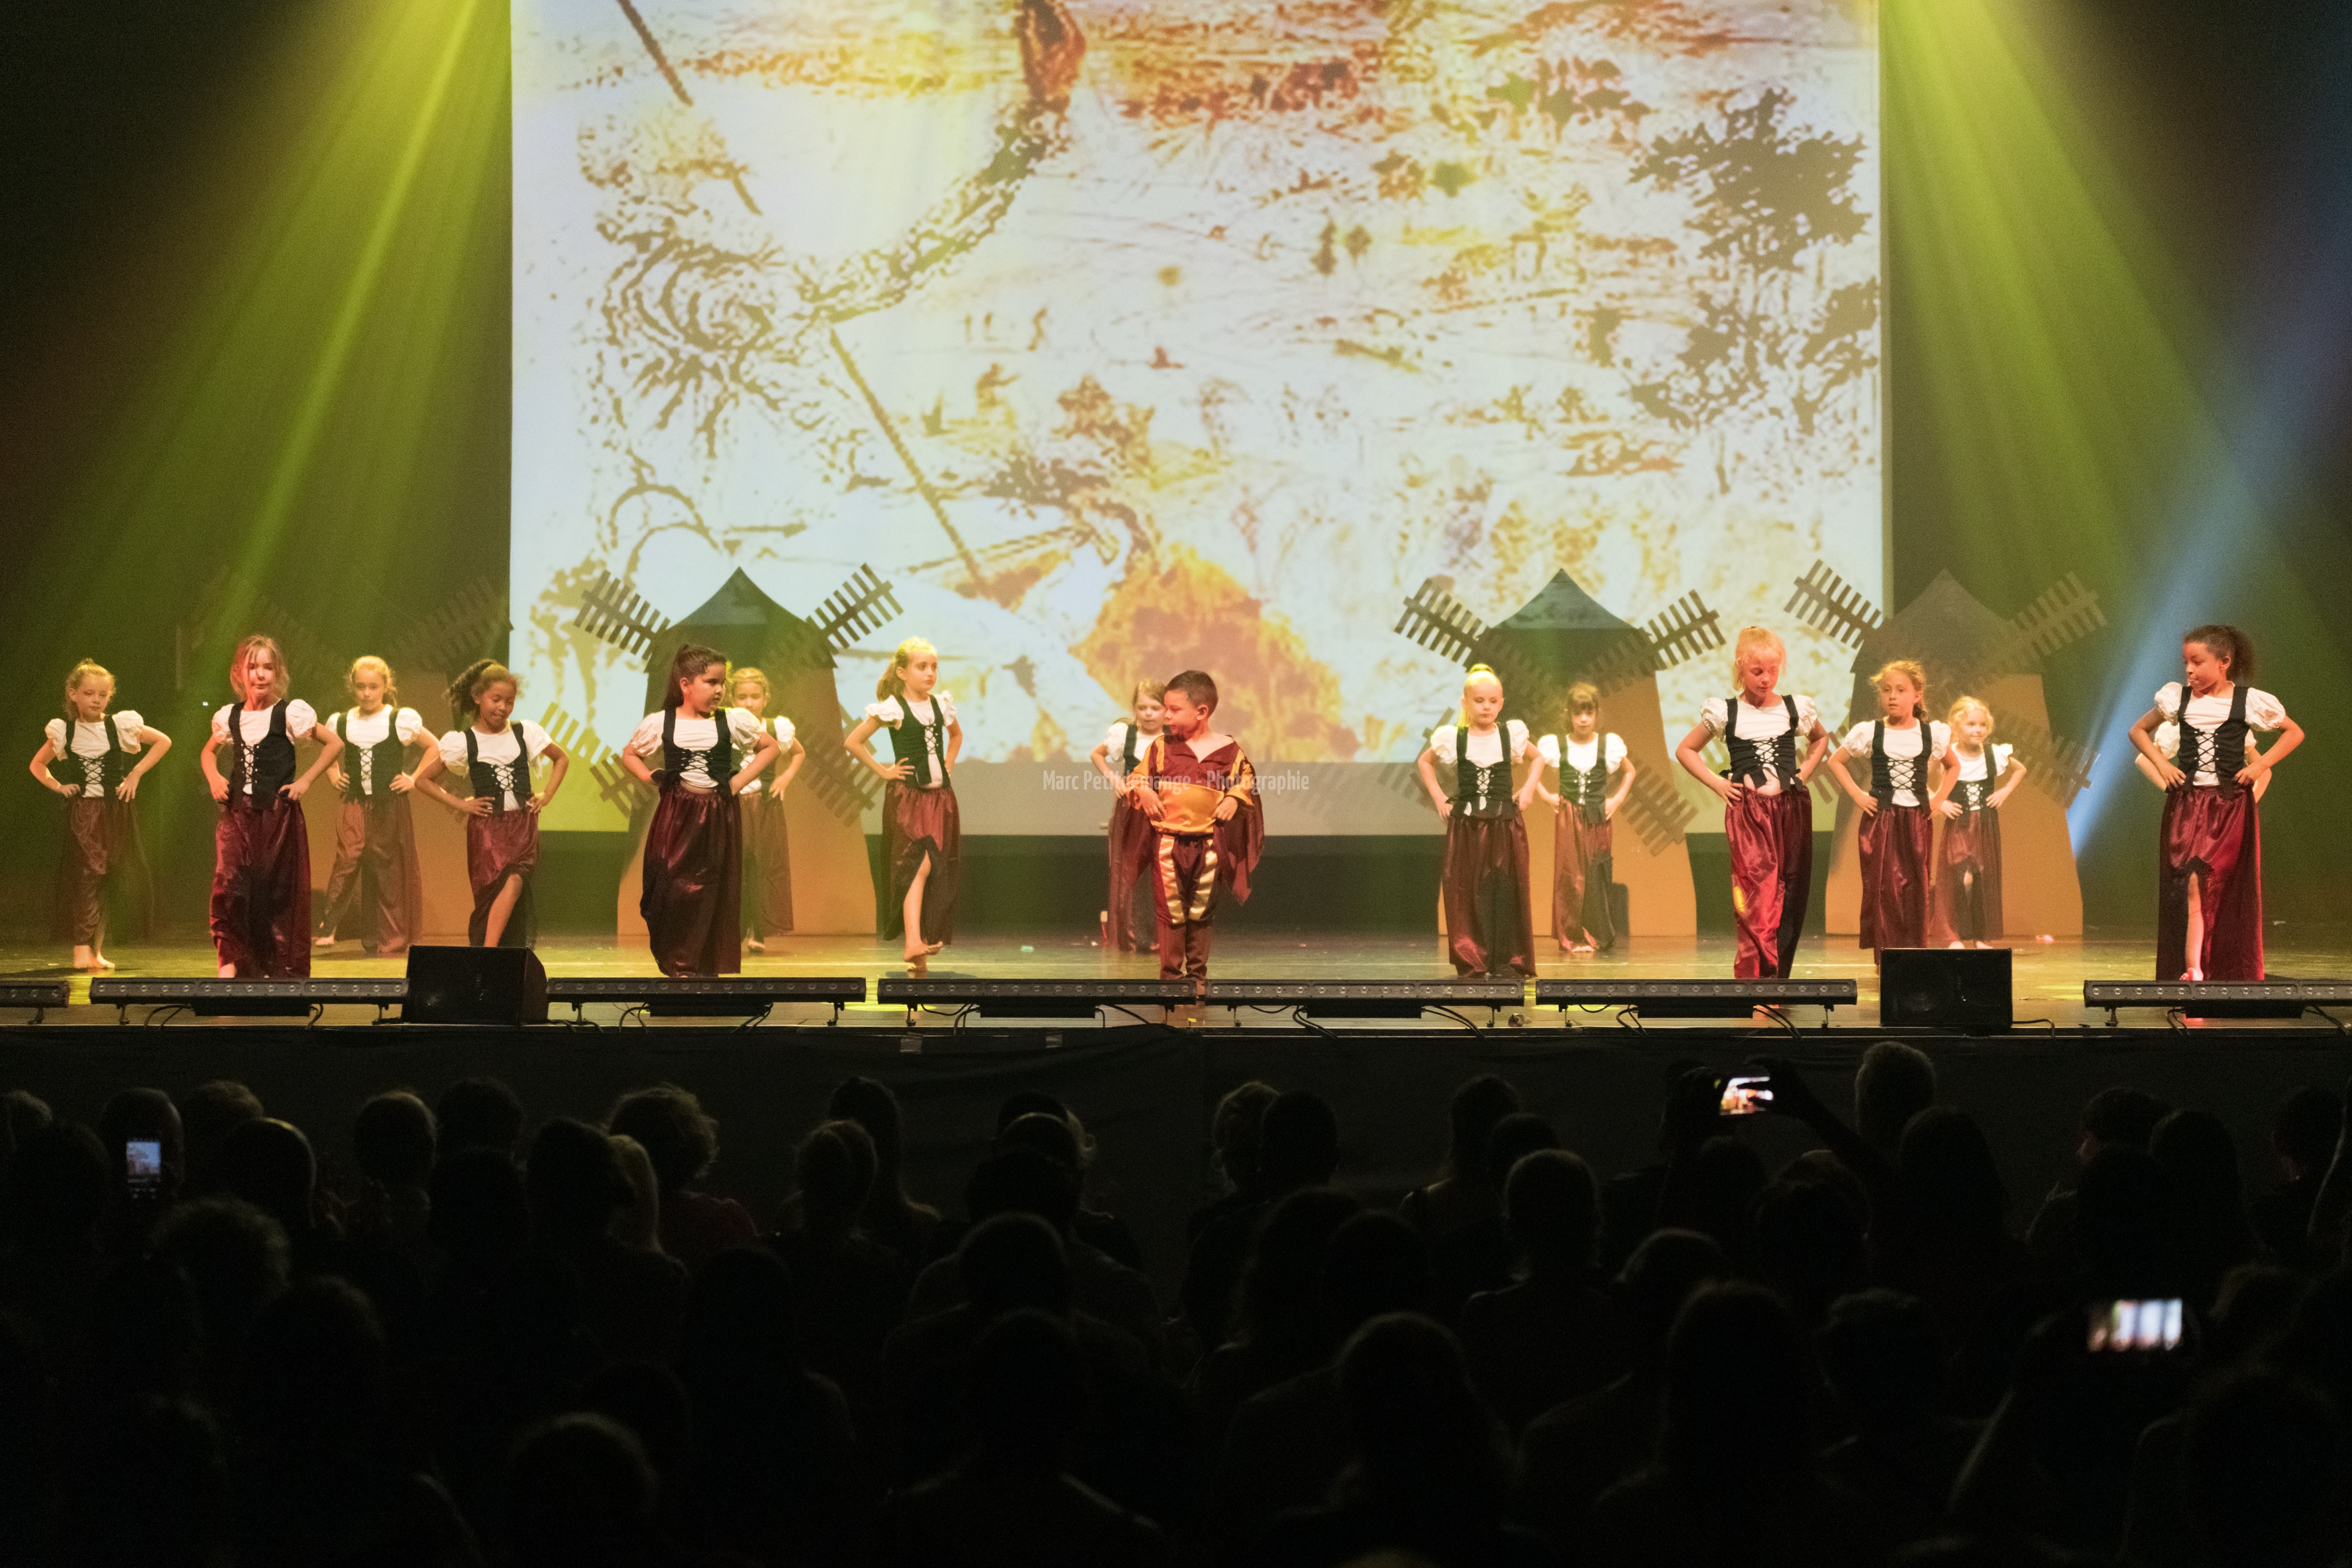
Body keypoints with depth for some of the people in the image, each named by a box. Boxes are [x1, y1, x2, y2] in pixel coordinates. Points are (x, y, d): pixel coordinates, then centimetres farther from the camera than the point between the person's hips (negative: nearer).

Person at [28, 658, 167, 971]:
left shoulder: (120, 726, 0)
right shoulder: (63, 732, 3)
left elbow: (163, 741, 10)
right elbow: (37, 765, 19)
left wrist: (136, 773, 3)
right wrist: (58, 786, 2)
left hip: (116, 812, 1)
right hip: (81, 813, -1)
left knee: (108, 880, 3)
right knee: (84, 873, -15)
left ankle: (97, 950, 12)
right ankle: (81, 949, -19)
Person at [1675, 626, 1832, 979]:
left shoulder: (1795, 709, 8)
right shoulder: (1725, 712, 2)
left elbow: (1821, 739, 30)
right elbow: (1685, 750, 12)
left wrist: (1804, 774, 14)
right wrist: (1716, 783, 2)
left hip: (1791, 807, 3)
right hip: (1747, 811, -3)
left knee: (1791, 893, 3)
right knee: (1758, 890, -15)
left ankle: (1778, 975, 10)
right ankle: (1756, 974, -19)